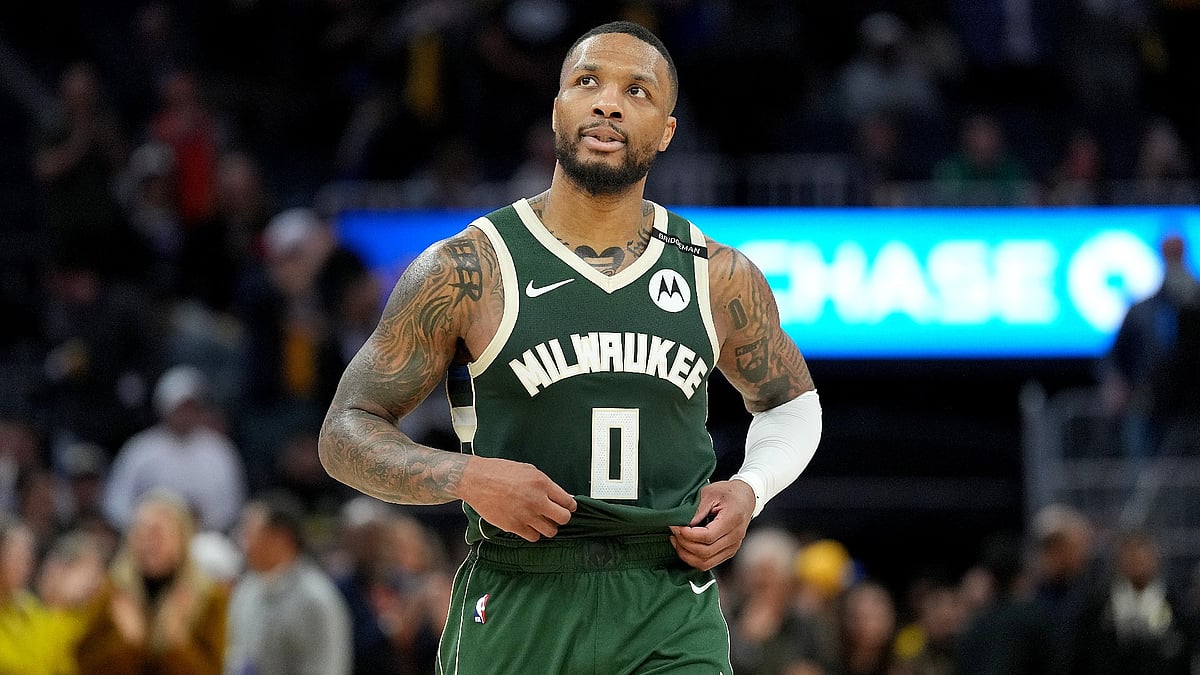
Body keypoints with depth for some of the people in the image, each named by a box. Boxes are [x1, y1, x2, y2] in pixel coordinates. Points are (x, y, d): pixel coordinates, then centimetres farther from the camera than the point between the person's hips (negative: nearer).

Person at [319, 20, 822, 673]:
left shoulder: (721, 280, 6)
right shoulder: (463, 272, -3)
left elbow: (791, 401, 25)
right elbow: (347, 432, 1)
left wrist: (750, 490, 4)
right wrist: (467, 478, -17)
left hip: (672, 620, 1)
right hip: (517, 616, -1)